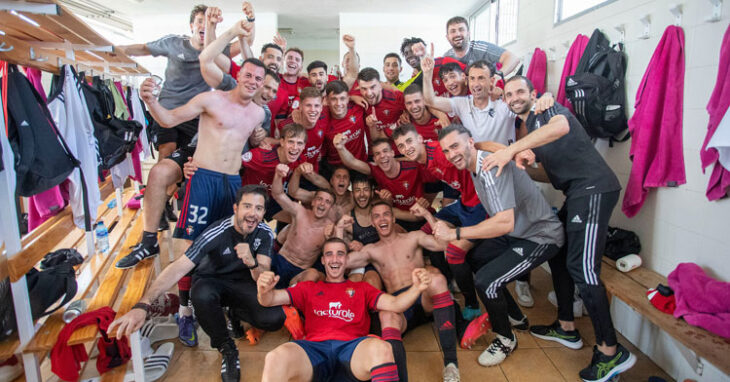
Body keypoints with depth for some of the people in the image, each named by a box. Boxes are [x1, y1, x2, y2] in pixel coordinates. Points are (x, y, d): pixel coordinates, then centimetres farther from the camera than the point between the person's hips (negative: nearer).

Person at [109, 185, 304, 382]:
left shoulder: (265, 233, -15)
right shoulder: (217, 233, -26)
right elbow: (178, 268, -31)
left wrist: (252, 263, -44)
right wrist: (142, 305, -43)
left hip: (241, 284, 2)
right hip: (211, 281, -1)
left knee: (274, 319, -27)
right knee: (203, 295, -40)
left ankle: (236, 312, 8)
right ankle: (227, 348, -13)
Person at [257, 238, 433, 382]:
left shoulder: (362, 288, 27)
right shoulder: (308, 288, 27)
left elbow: (394, 304, 12)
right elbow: (271, 299, 17)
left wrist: (416, 288, -9)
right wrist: (264, 291, -10)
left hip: (352, 347, 0)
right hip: (315, 348, 0)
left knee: (381, 349, -36)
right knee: (275, 358, -34)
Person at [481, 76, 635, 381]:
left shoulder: (547, 107, -4)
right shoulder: (527, 127, 21)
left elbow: (561, 127, -29)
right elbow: (550, 171, 21)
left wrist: (511, 150, -34)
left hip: (593, 187, -10)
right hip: (577, 193, 10)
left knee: (581, 267, -14)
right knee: (558, 254, 14)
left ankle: (611, 351, -4)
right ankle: (566, 328, 27)